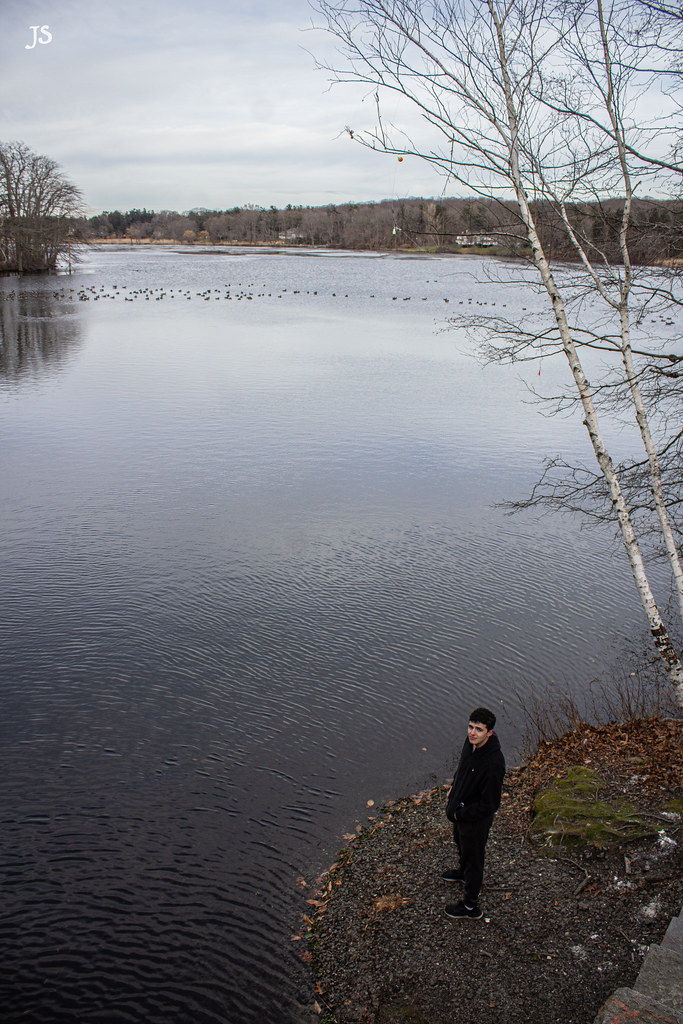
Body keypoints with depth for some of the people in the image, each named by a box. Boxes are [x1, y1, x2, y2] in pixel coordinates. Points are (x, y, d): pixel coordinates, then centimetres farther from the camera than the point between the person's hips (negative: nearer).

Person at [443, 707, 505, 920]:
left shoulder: (493, 763, -39)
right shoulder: (471, 742, -15)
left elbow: (490, 804, -30)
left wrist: (461, 814, -21)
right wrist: (454, 787, 6)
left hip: (476, 819, -8)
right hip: (460, 810, 8)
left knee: (473, 857, 15)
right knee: (460, 842, 33)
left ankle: (470, 905, 38)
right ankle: (463, 872, 64)